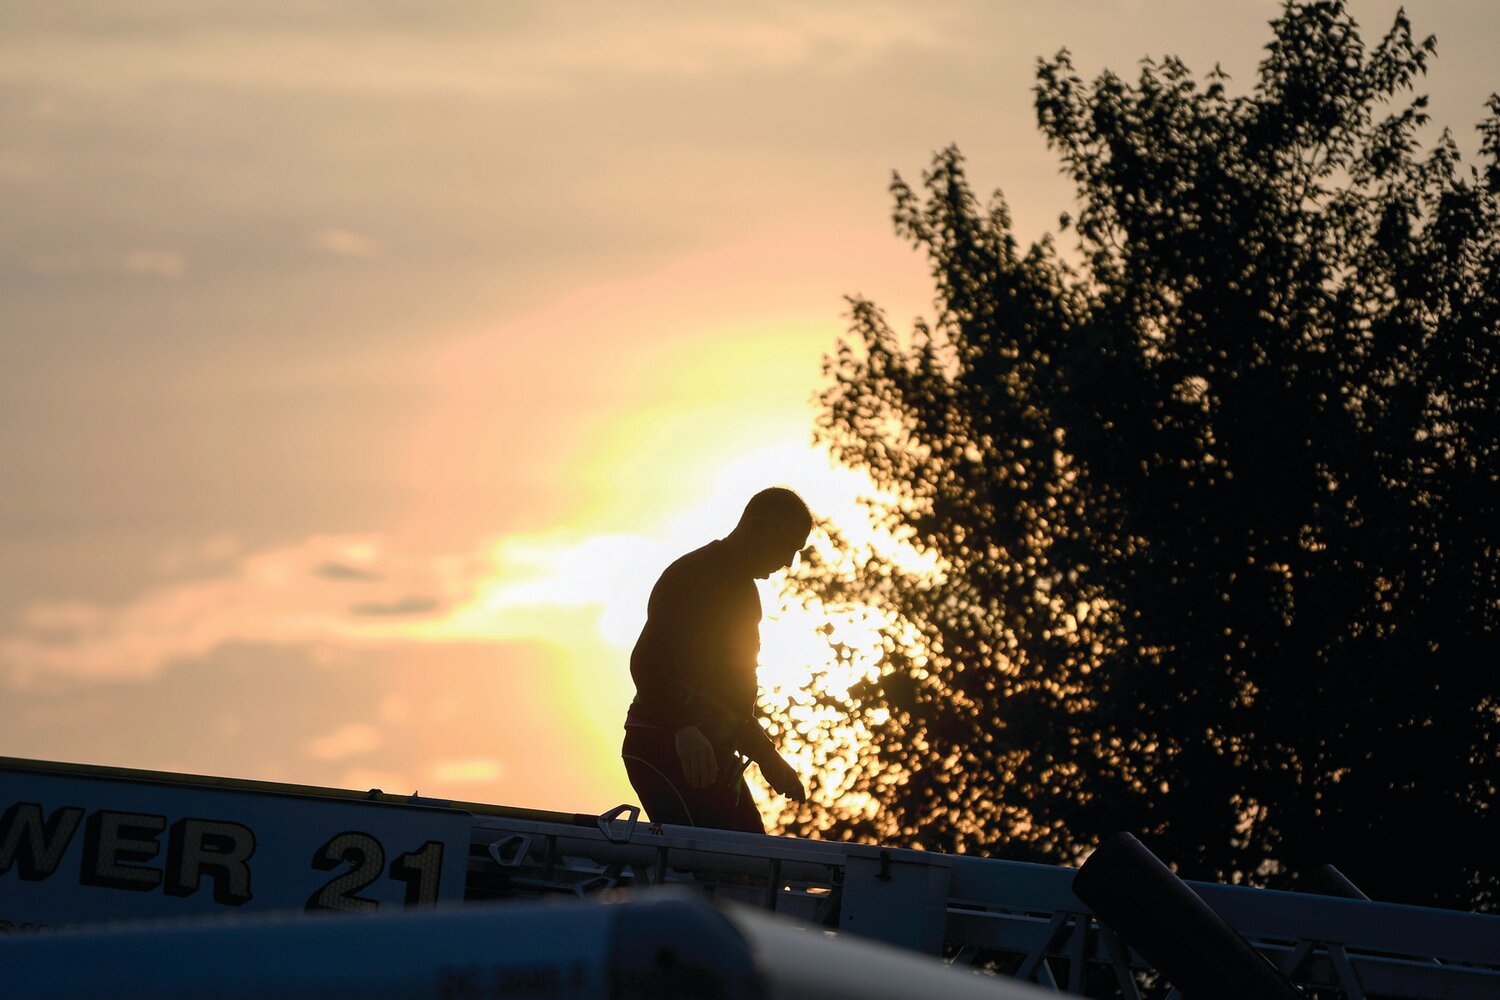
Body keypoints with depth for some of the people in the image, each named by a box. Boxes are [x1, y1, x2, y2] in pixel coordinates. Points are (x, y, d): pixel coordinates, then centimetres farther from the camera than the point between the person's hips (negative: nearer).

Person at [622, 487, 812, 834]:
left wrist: (767, 757, 30)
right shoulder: (692, 574, -10)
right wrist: (683, 726, -37)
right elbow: (647, 662, -23)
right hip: (666, 749, -10)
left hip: (710, 754, 10)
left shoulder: (740, 587, 21)